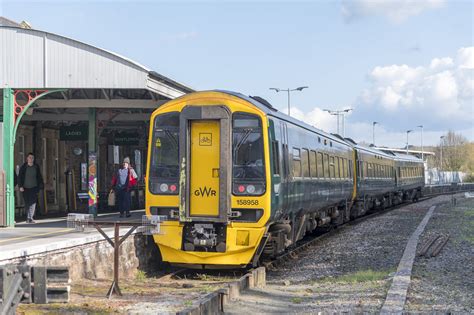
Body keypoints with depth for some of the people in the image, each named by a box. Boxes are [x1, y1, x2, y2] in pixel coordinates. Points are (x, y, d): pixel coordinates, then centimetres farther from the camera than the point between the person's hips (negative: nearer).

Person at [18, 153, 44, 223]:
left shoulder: (36, 167, 6)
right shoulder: (23, 167, 1)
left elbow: (39, 177, 12)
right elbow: (20, 177, 1)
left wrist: (40, 186, 6)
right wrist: (20, 186, -8)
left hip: (34, 187, 0)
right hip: (25, 188, 0)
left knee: (33, 202, -14)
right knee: (27, 204, 6)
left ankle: (30, 218, -17)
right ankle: (30, 217, 18)